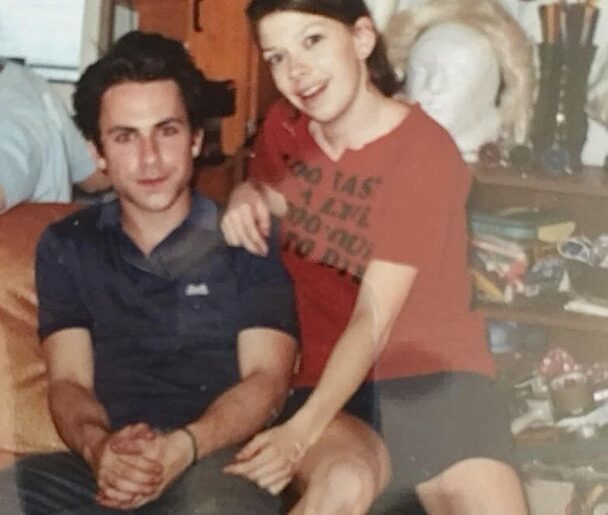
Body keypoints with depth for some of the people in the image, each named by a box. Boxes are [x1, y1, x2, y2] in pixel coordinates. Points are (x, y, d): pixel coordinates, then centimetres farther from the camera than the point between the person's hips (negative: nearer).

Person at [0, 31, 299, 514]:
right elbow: (68, 381, 7)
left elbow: (267, 377, -2)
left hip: (224, 464, -1)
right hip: (108, 471, 2)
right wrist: (97, 447, -17)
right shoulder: (66, 247, 15)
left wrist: (182, 448, -21)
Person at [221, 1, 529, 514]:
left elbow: (374, 319, -20)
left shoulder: (425, 153, -14)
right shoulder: (283, 128, 4)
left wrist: (301, 430, -33)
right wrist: (245, 195, 2)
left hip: (431, 371, -2)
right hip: (326, 379, 3)